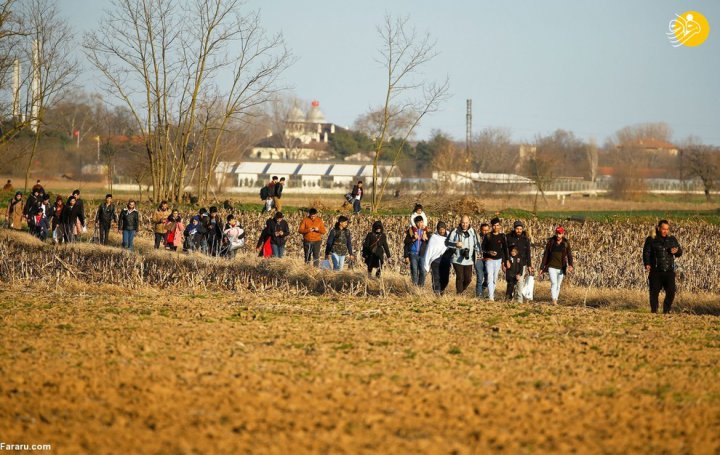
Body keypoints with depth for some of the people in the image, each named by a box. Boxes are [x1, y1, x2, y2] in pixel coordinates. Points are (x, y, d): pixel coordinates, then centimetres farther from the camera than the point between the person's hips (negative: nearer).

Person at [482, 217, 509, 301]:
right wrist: (489, 252, -17)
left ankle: (492, 294, 19)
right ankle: (490, 297, -21)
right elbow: (483, 247, 2)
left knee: (495, 279, 8)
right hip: (489, 259, -2)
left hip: (498, 260, 2)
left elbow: (505, 249, 9)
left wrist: (504, 261, 6)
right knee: (490, 277, -13)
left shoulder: (502, 236, 5)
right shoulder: (488, 236, 0)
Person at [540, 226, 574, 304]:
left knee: (558, 285, 8)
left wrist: (570, 265, -27)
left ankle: (556, 300, 19)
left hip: (561, 268, 2)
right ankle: (554, 301, -26)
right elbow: (545, 255, 5)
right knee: (554, 283, -17)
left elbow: (569, 255, -7)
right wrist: (542, 268, 3)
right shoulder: (551, 242, 0)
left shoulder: (566, 243, 0)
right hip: (551, 266, -2)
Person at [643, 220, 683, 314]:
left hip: (669, 271, 3)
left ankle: (666, 311, 11)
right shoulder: (651, 239, 3)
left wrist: (676, 251, -8)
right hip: (655, 271, -3)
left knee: (671, 292, -4)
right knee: (654, 292, -1)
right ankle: (654, 311, 11)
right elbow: (646, 252, -2)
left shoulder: (672, 239, 13)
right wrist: (647, 264, -19)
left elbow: (680, 252, 17)